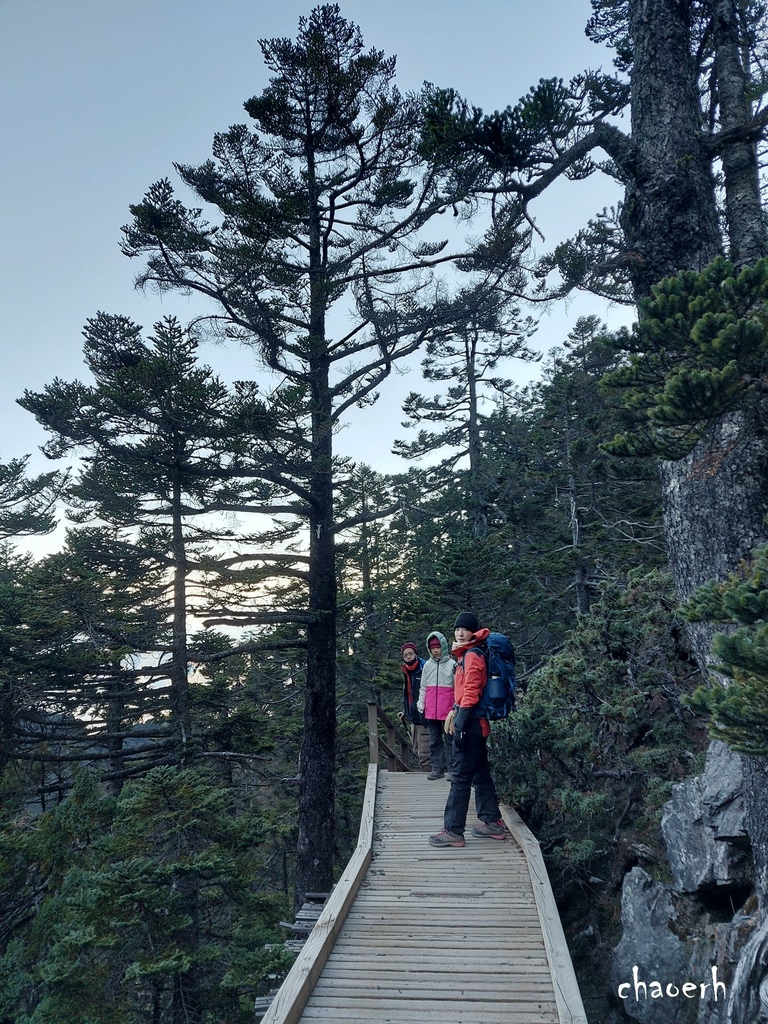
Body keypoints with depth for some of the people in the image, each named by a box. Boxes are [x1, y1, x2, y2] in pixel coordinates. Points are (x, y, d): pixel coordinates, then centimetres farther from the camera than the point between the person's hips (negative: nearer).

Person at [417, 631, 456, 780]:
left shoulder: (452, 664, -3)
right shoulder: (427, 665, 10)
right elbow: (423, 688, 13)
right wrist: (421, 706, 8)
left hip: (448, 710, -4)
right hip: (431, 711, 4)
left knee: (449, 740, 2)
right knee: (434, 741, 8)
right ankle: (437, 769, 14)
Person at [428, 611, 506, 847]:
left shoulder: (472, 655, -13)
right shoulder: (467, 654, 17)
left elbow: (471, 692, -20)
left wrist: (460, 723, -23)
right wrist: (454, 713, 20)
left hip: (470, 722, -10)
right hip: (476, 723, 10)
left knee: (461, 777, -7)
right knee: (481, 774, 15)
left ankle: (453, 831, -3)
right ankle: (493, 822, 23)